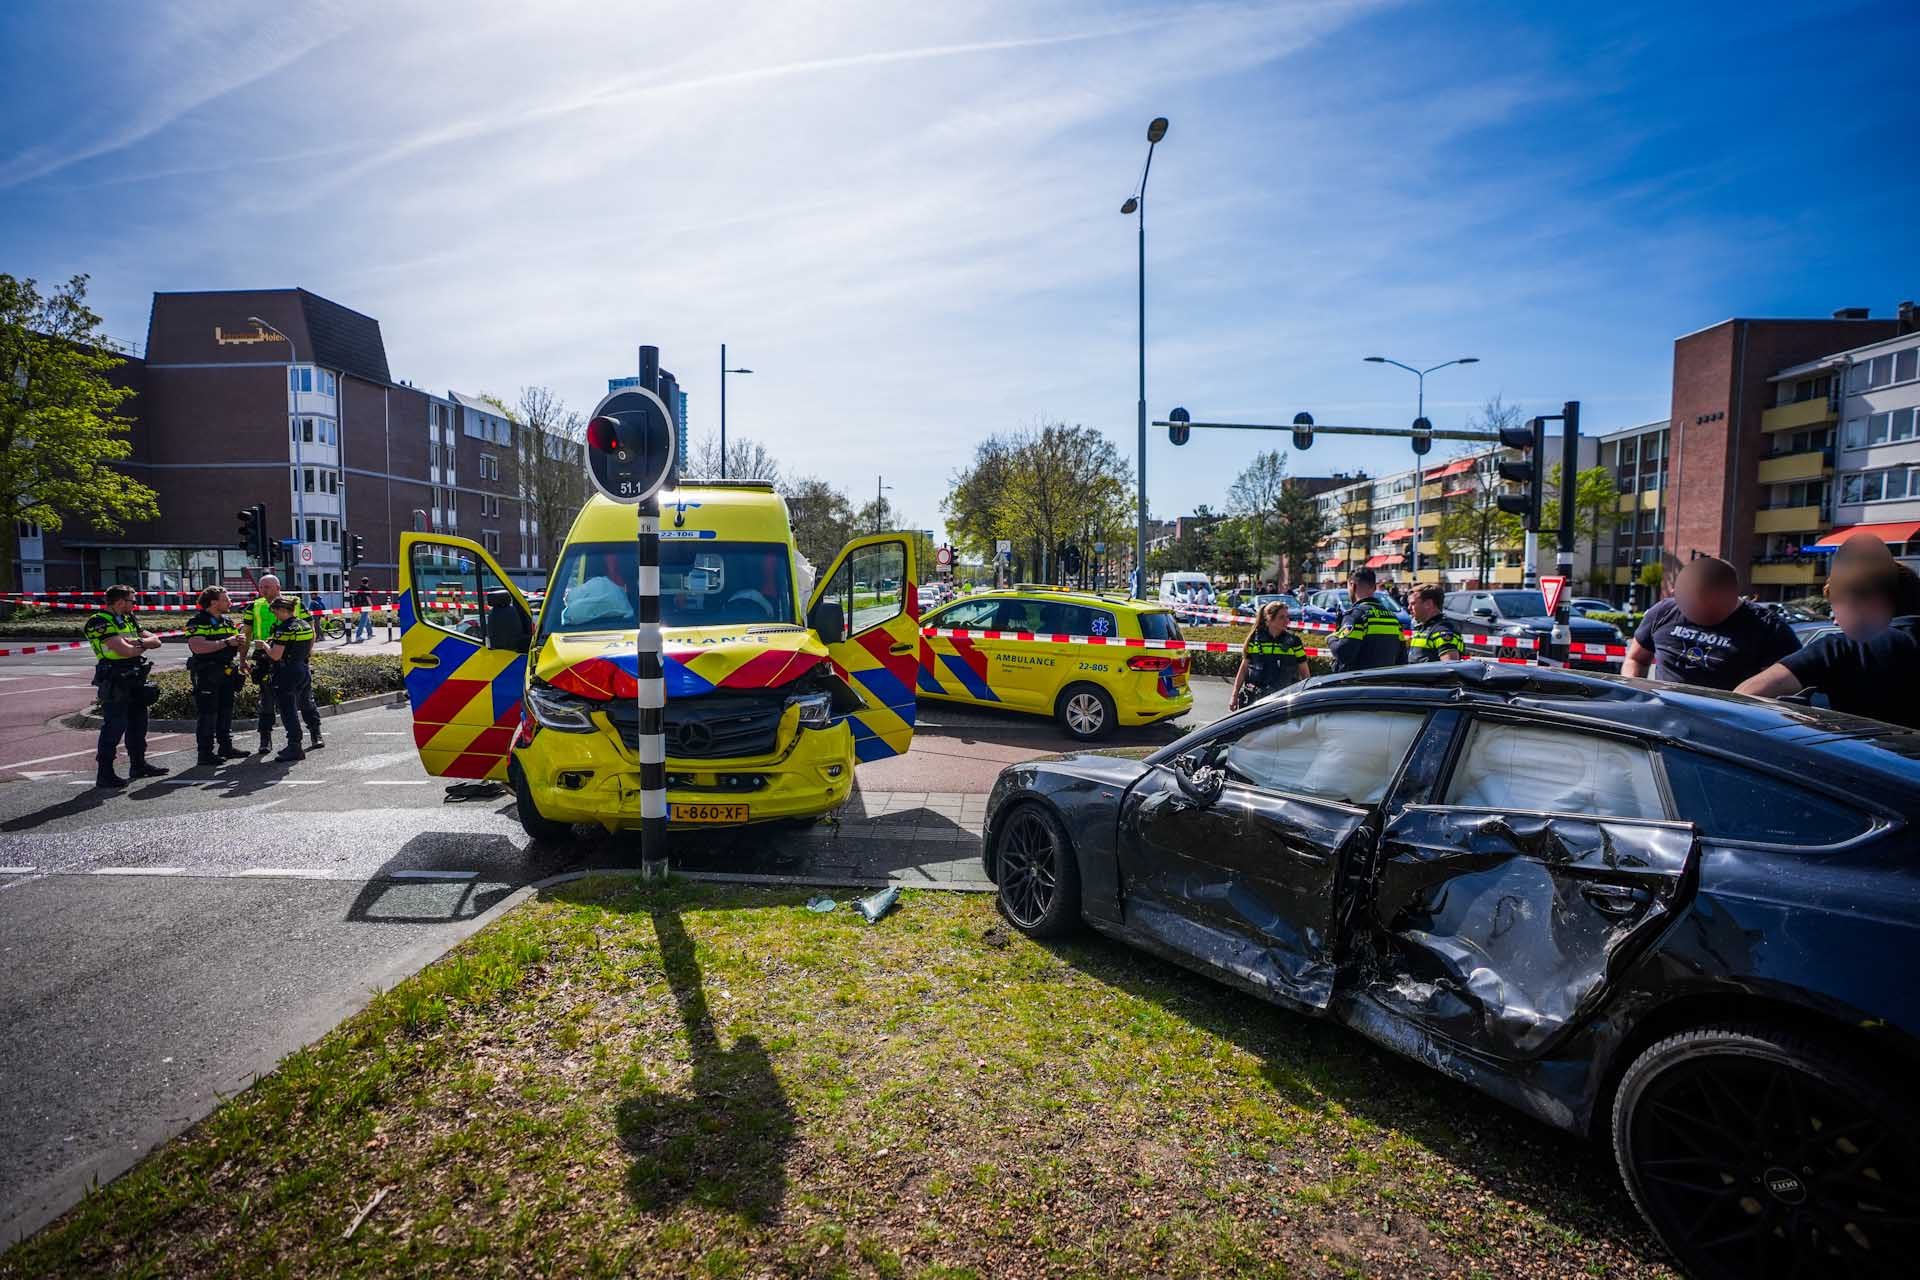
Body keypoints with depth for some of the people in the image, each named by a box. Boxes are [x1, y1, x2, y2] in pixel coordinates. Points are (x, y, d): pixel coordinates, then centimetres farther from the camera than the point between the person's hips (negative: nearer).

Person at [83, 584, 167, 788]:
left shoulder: (128, 620, 14)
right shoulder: (99, 623, -12)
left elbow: (155, 641, 10)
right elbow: (125, 650, -23)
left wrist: (139, 641, -11)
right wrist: (143, 646, -2)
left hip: (134, 680, 8)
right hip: (114, 682, -8)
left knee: (138, 722, 16)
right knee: (114, 726, -7)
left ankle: (138, 765, 29)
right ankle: (105, 775, -2)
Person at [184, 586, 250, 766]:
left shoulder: (228, 621, 15)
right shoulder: (197, 623, -10)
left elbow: (236, 646, 19)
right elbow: (198, 647, -24)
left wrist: (240, 642, -5)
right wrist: (226, 642, -22)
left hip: (227, 672, 7)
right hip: (206, 675, -7)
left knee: (226, 711, 14)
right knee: (208, 714, -5)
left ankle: (226, 746, 24)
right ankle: (205, 753, -1)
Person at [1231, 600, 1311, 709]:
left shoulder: (1293, 641, 3)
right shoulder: (1255, 639, 3)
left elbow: (1304, 671, 8)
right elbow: (1243, 668, 8)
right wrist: (1234, 696, 5)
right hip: (1254, 698, 1)